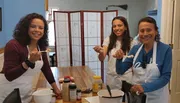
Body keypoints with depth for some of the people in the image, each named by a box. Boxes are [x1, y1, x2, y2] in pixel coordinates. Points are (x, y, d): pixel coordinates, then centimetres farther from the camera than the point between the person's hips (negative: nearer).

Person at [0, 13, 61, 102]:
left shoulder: (41, 46, -2)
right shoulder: (13, 45, -21)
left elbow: (46, 68, 6)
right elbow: (9, 76, -23)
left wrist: (55, 88, 7)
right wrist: (29, 61, -34)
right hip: (8, 95, -6)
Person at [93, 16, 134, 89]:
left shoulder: (131, 42, -5)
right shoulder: (108, 40, -2)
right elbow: (102, 59, -13)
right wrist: (101, 52, -31)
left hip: (125, 77, -1)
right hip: (111, 76, 2)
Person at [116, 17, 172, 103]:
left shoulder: (165, 49, -13)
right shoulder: (135, 49, -3)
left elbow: (165, 77, -14)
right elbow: (120, 71, -1)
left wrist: (145, 87, -26)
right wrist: (119, 59, -20)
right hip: (135, 95, 3)